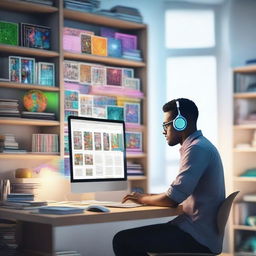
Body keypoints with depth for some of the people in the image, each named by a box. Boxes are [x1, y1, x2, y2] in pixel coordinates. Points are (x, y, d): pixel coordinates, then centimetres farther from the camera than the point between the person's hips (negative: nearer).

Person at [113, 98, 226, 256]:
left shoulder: (197, 148, -17)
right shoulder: (200, 145, 17)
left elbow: (172, 200, -20)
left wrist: (143, 199, -2)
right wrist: (148, 197, 12)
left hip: (198, 237, -10)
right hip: (199, 231, 10)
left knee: (123, 240, -14)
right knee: (135, 237, 17)